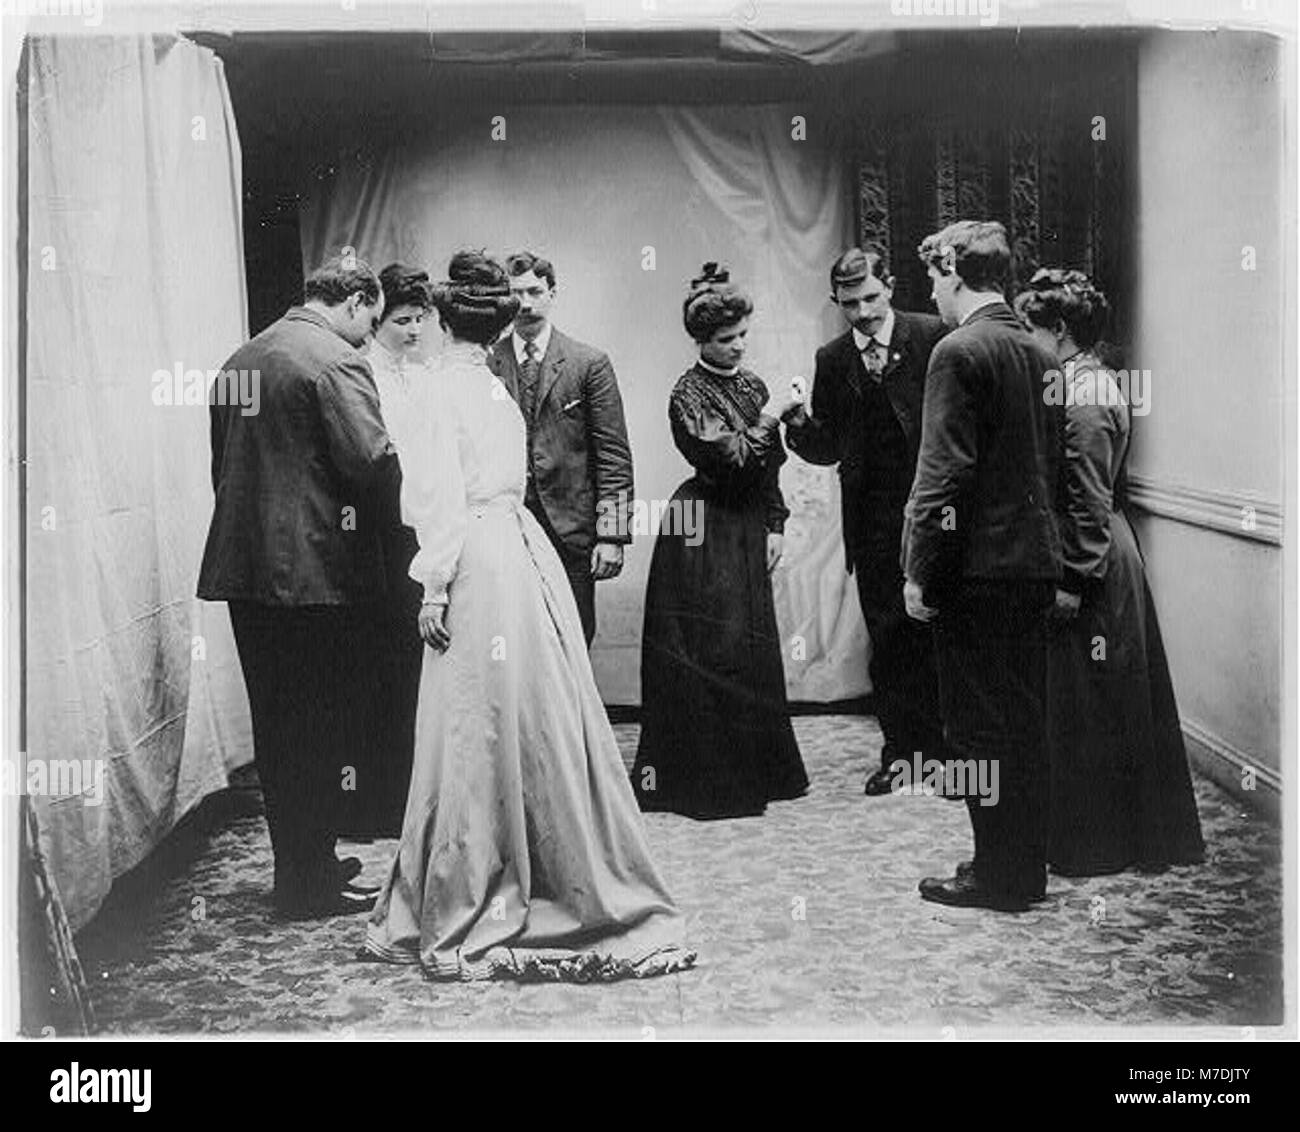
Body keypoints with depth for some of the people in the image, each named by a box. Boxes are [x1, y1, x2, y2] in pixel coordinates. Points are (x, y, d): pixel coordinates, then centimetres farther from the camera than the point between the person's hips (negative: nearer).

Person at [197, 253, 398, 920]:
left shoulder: (242, 359, 13)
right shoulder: (335, 362, -12)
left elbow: (223, 465, 16)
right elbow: (372, 463, -19)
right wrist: (383, 518, 0)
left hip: (244, 565, 8)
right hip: (314, 568, -8)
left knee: (277, 724, 15)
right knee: (317, 728, 2)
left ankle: (301, 864, 28)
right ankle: (308, 887, 10)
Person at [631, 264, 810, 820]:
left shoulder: (752, 385, 11)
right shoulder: (689, 393, -9)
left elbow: (770, 467, 14)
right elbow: (727, 460, -18)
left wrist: (774, 527, 8)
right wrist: (769, 417, -14)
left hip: (748, 530, 7)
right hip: (704, 530, -7)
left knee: (751, 647, 10)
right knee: (709, 650, -4)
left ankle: (752, 769, 22)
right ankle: (704, 777, 6)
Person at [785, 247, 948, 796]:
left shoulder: (932, 337, -4)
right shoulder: (832, 360, 6)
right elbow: (828, 450, 7)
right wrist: (799, 424, -13)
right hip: (873, 519, 3)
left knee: (938, 633, 2)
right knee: (886, 639, 9)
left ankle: (946, 748, 16)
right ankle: (899, 750, 21)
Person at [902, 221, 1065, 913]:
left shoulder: (960, 352, -13)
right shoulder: (1038, 353, 11)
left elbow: (945, 473, -17)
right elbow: (1052, 464, 16)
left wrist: (920, 571, -13)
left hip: (976, 570, -8)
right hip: (1035, 565, 8)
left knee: (979, 727, 1)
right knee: (1024, 720, 14)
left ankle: (999, 876, 9)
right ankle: (1027, 868, 24)